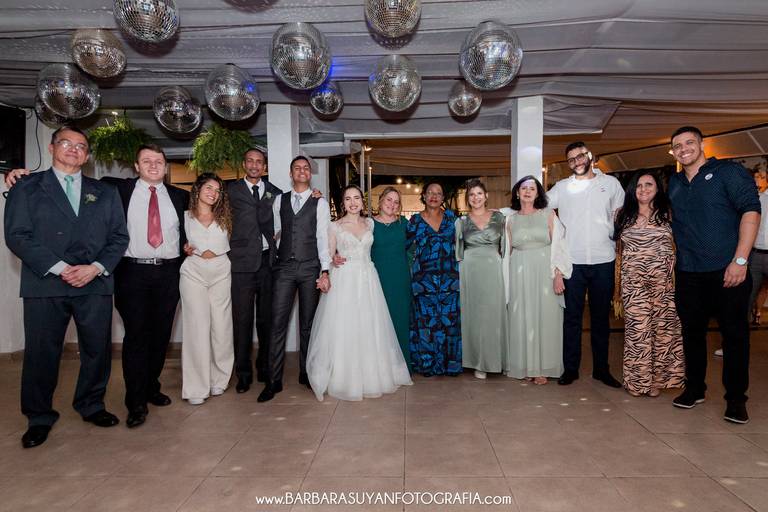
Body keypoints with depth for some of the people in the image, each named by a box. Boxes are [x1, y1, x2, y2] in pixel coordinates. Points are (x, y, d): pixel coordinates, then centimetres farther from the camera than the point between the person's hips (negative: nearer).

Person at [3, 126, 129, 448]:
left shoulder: (105, 193, 14)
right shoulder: (27, 188, 8)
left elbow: (119, 237, 9)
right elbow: (17, 236, -2)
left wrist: (96, 268, -8)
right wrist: (60, 268, -13)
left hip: (95, 284, 2)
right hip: (45, 285, -2)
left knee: (98, 349, 8)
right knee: (41, 353, 4)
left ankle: (91, 405, 27)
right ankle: (39, 417, 22)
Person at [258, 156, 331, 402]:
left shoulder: (320, 203, 3)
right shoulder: (279, 200, 12)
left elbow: (323, 238, -3)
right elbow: (275, 233, 13)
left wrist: (325, 271, -11)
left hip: (310, 267, -1)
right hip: (284, 267, 1)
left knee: (307, 324, 7)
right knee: (278, 323, -3)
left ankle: (306, 373, 20)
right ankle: (274, 380, 4)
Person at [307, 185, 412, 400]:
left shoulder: (370, 223, 11)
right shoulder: (335, 227, 2)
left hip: (367, 280, 3)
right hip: (344, 281, -3)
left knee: (370, 330, 7)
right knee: (344, 330, -1)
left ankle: (371, 376, 22)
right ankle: (343, 379, 12)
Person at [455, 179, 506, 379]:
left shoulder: (499, 218, 7)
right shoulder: (461, 222, 6)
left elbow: (505, 247, 10)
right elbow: (457, 252, 7)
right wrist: (458, 277, 1)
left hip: (493, 271, 0)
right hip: (470, 271, 0)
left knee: (494, 314, 2)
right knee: (474, 314, 2)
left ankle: (495, 359, 17)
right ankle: (479, 362, 14)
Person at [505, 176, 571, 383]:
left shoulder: (548, 215, 3)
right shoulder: (510, 220, 9)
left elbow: (558, 246, -2)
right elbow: (508, 250, 11)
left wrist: (558, 274, -10)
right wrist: (506, 279, 6)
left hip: (544, 273, -2)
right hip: (519, 274, 2)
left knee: (545, 318, 1)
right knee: (521, 319, 3)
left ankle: (542, 368, 11)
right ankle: (525, 366, 14)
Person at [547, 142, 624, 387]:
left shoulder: (610, 183, 9)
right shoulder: (561, 187, 8)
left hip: (603, 260, 1)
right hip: (572, 261, 0)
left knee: (601, 317, 10)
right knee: (572, 317, 4)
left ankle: (601, 369, 20)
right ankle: (570, 368, 13)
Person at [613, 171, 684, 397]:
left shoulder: (667, 214, 8)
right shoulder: (623, 215, 11)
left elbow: (677, 248, 6)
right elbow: (618, 251, 12)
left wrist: (678, 280, -4)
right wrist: (616, 284, 7)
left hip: (663, 280, 0)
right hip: (633, 282, 0)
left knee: (662, 327, -1)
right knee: (637, 328, -2)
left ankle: (658, 379, 13)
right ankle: (637, 380, 10)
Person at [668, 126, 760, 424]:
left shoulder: (728, 172, -2)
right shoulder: (674, 184, 14)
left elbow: (750, 211, -10)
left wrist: (740, 260, -18)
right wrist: (678, 259, 10)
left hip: (726, 271, -5)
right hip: (688, 274, 5)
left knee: (735, 334, 2)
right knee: (692, 332, 11)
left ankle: (736, 399, 13)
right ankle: (694, 389, 24)